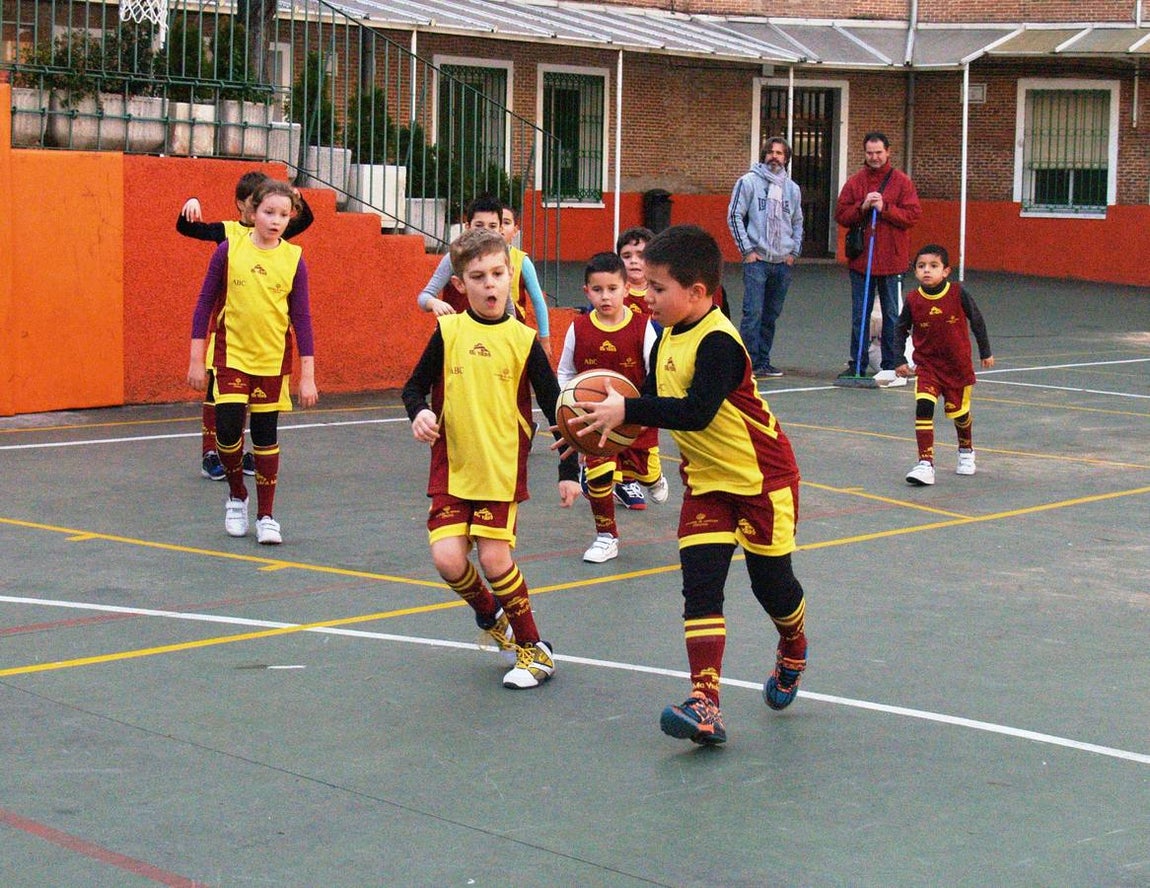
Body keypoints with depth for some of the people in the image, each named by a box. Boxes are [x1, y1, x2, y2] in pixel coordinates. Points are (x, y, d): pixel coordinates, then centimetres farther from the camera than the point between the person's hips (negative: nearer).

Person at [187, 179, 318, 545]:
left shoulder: (293, 259, -2)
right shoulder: (229, 251, -5)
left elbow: (301, 318, 0)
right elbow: (205, 304, 1)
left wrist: (307, 376, -3)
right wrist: (196, 360, -1)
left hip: (273, 359, 1)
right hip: (231, 355, -1)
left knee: (266, 436, 4)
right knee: (227, 429, -9)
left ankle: (266, 516, 16)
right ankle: (237, 496, 18)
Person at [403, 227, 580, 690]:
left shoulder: (523, 340, -4)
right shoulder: (447, 332, -2)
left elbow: (555, 407, 2)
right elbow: (414, 386, 7)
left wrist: (568, 471, 0)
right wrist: (419, 412, -15)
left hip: (502, 470, -1)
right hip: (452, 467, 1)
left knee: (495, 559, -7)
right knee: (448, 559, -10)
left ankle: (533, 648, 14)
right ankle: (490, 615, 23)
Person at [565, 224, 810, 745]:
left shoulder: (718, 342, -25)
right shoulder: (667, 340, 3)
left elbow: (696, 411, -35)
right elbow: (657, 402, 12)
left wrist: (627, 410, -35)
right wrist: (613, 422, -5)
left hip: (762, 477, -7)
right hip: (706, 481, 7)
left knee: (771, 582, 8)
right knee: (700, 586, -6)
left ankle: (793, 651, 42)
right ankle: (705, 703, -12)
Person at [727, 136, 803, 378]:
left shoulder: (792, 188, 13)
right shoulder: (748, 182, -1)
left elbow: (797, 223, 22)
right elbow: (734, 216, -3)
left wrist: (794, 252, 10)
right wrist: (747, 250, -8)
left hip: (783, 262, 5)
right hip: (757, 260, -5)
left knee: (771, 315, 9)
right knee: (753, 313, -10)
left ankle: (763, 361, 15)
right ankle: (748, 362, -7)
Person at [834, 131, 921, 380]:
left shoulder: (902, 182, 0)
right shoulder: (855, 182, 7)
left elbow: (913, 215, -7)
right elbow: (841, 215, 2)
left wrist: (884, 208, -16)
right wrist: (862, 207, -13)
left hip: (891, 259, -2)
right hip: (860, 259, 2)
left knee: (891, 315, 4)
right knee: (859, 315, 7)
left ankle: (891, 366, 11)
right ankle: (856, 365, 14)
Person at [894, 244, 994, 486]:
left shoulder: (958, 293, -14)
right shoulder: (913, 300, -11)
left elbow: (976, 320, -1)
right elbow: (901, 329, 4)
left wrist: (985, 352, 6)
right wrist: (900, 360, -3)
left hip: (958, 364, 0)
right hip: (926, 364, 0)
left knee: (958, 411, 15)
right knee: (923, 407, -20)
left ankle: (966, 451, 46)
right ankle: (925, 464, -20)